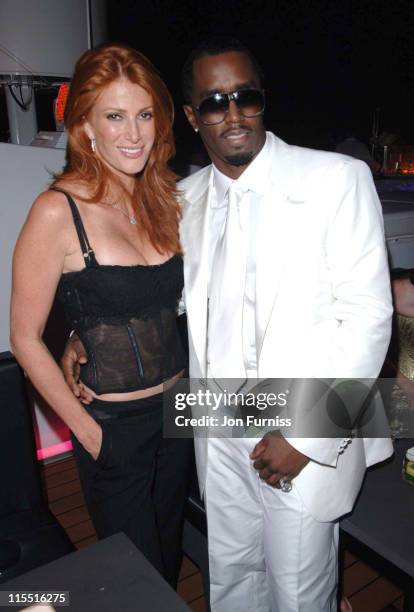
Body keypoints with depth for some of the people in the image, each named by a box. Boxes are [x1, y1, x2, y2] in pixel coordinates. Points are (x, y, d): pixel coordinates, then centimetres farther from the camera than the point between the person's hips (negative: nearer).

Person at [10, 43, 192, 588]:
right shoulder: (58, 212, -17)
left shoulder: (161, 198, 2)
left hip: (177, 409, 6)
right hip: (114, 425, -5)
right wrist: (87, 431, -10)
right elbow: (26, 340, -12)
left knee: (170, 557, 26)